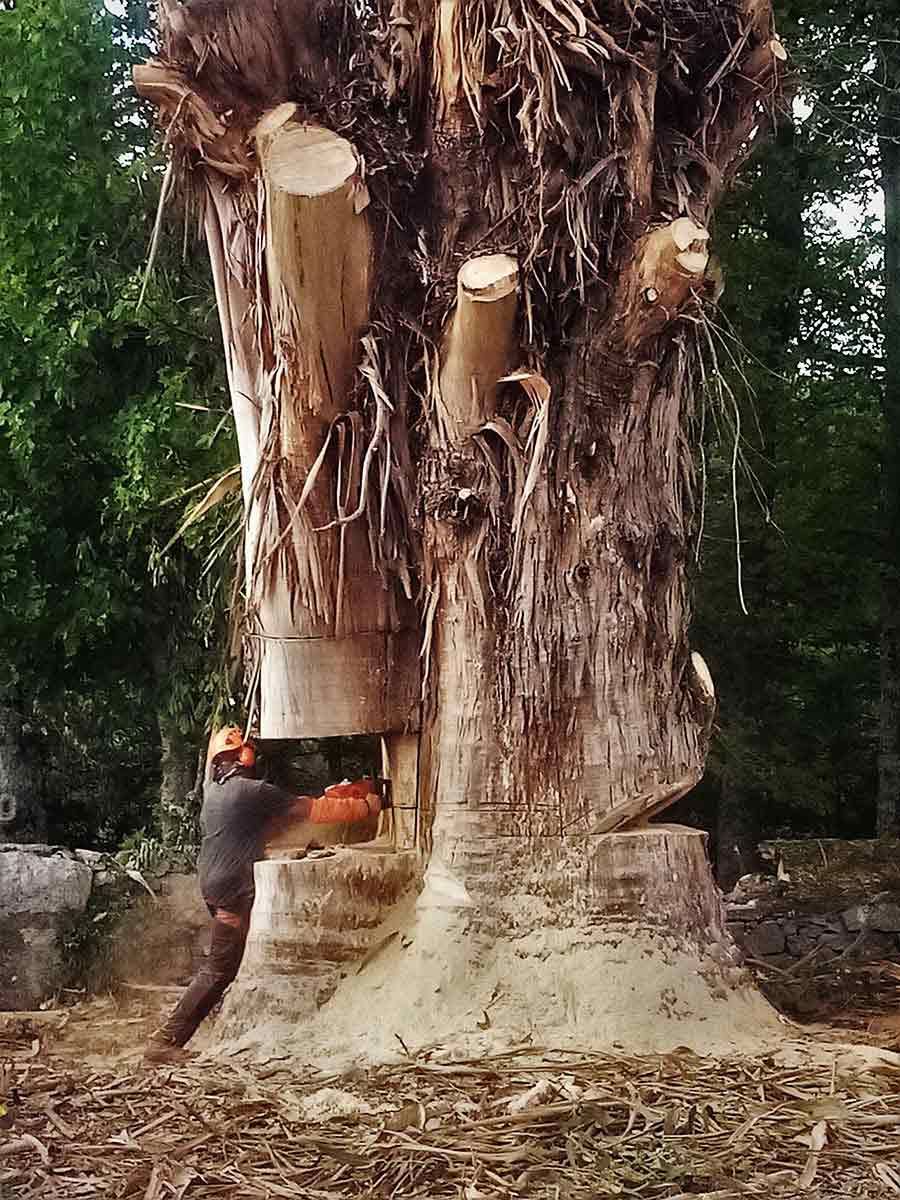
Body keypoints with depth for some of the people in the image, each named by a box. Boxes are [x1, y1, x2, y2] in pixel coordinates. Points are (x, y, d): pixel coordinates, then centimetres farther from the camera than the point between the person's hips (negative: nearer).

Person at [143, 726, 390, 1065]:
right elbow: (315, 810, -10)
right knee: (220, 967, -5)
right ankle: (166, 1040, -8)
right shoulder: (254, 791, -13)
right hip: (233, 888, -9)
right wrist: (370, 805, 0)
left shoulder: (213, 787, 11)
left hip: (211, 881, 9)